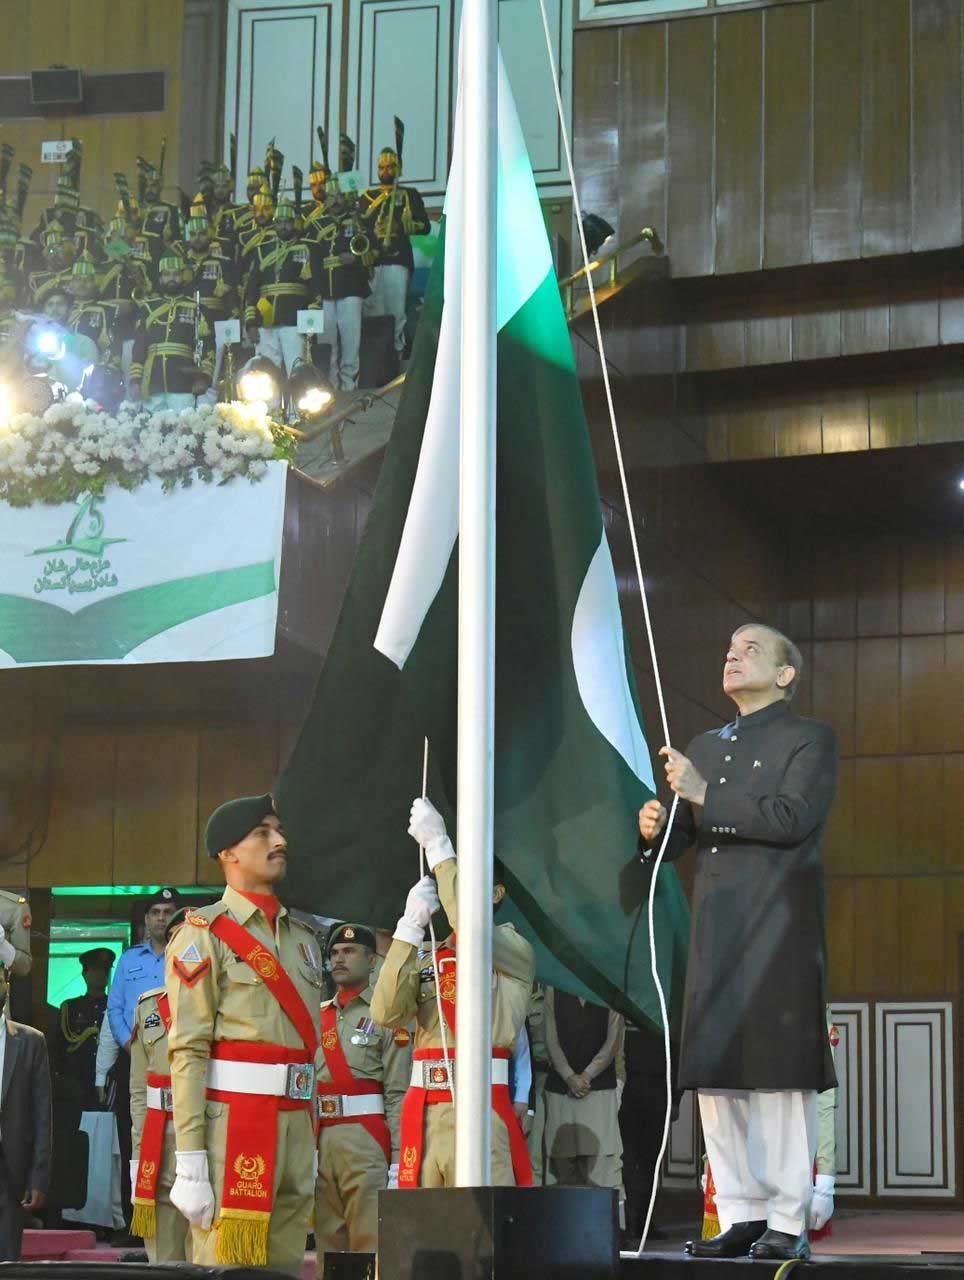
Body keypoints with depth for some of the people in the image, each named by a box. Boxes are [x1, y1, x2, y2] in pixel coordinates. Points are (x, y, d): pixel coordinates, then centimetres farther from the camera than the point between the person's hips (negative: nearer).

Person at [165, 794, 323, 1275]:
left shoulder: (303, 938, 18)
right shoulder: (205, 934, -3)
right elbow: (188, 1050, -10)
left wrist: (312, 1146, 15)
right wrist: (190, 1163, -17)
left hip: (295, 1123, 7)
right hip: (231, 1123, -7)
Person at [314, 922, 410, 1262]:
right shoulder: (316, 1017, 18)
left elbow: (398, 1093, -5)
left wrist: (396, 1162, -13)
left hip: (365, 1140, -5)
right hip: (318, 1141, 6)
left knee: (370, 1244, -9)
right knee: (326, 1244, 7)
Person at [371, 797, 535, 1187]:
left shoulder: (516, 950, 6)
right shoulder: (425, 959, 18)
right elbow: (386, 1013, 1)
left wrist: (439, 847, -12)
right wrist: (411, 924, -4)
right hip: (423, 1114, 5)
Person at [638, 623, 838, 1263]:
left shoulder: (810, 739, 2)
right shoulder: (704, 748, 22)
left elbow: (792, 818, -14)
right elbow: (677, 839, 21)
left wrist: (705, 795, -15)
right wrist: (654, 829, -2)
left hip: (779, 928, -6)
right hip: (716, 930, 6)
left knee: (783, 1072, -6)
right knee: (716, 1075, 4)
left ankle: (788, 1222, -3)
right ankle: (742, 1215, 11)